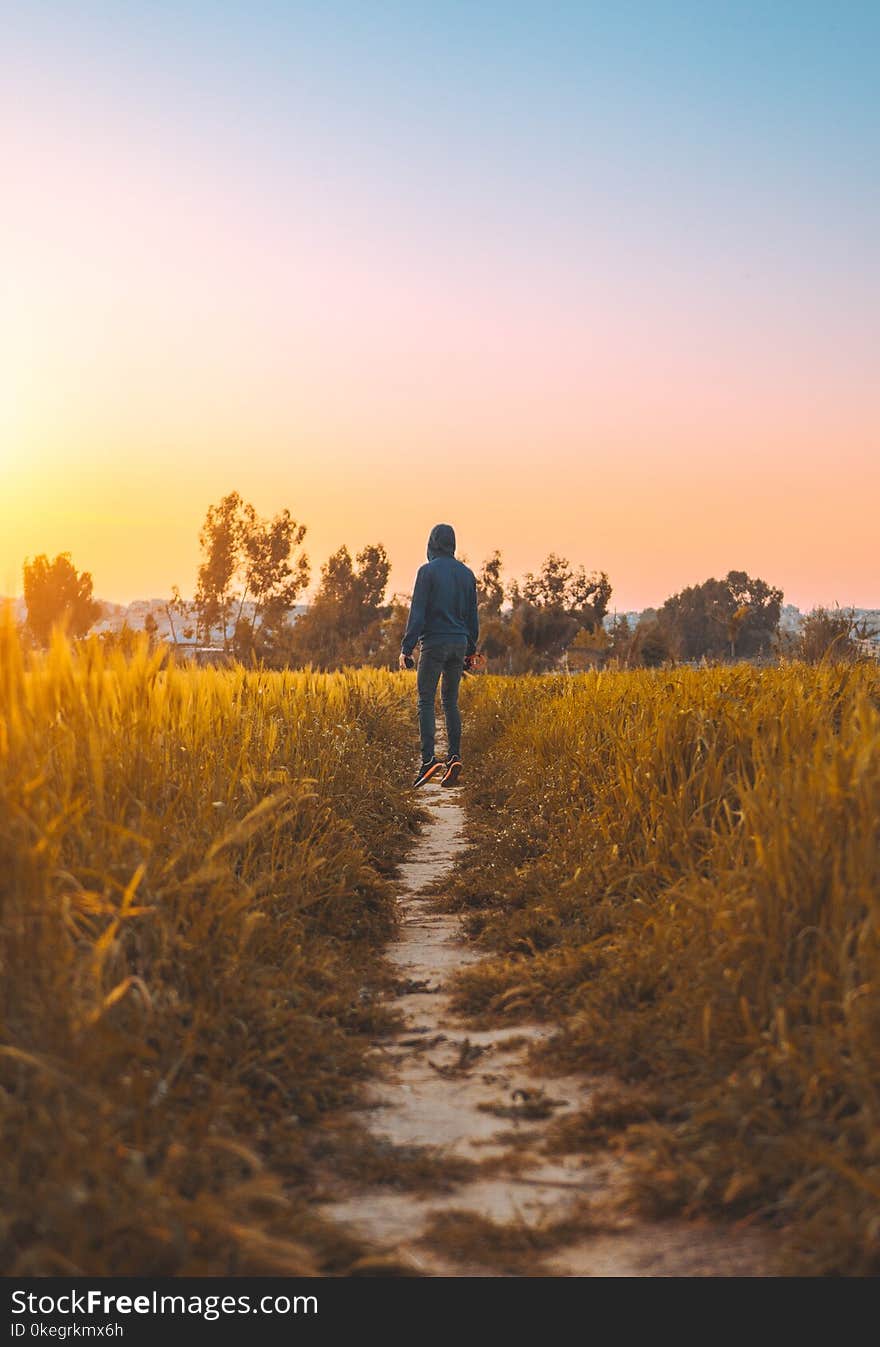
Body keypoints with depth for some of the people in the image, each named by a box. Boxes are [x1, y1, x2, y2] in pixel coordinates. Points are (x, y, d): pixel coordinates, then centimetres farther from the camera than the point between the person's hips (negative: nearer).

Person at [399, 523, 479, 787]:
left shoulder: (428, 571, -7)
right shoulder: (467, 573, 10)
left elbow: (418, 612, -10)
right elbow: (472, 615, 14)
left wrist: (407, 648, -8)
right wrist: (470, 650, 21)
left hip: (434, 643, -5)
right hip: (459, 644, 5)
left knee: (426, 701, -4)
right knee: (451, 701, 12)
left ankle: (428, 759, -16)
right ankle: (454, 757, 2)